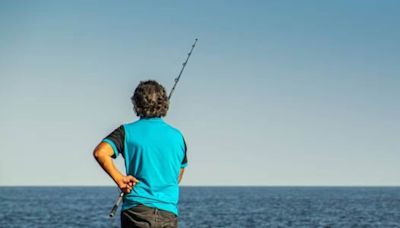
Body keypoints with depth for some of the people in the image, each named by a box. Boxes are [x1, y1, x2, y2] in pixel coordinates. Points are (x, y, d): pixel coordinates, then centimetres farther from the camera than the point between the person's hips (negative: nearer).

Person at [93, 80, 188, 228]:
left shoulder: (128, 131, 0)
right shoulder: (177, 136, 11)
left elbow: (100, 153, -16)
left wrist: (119, 179, -8)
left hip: (137, 209, -2)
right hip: (169, 213, 3)